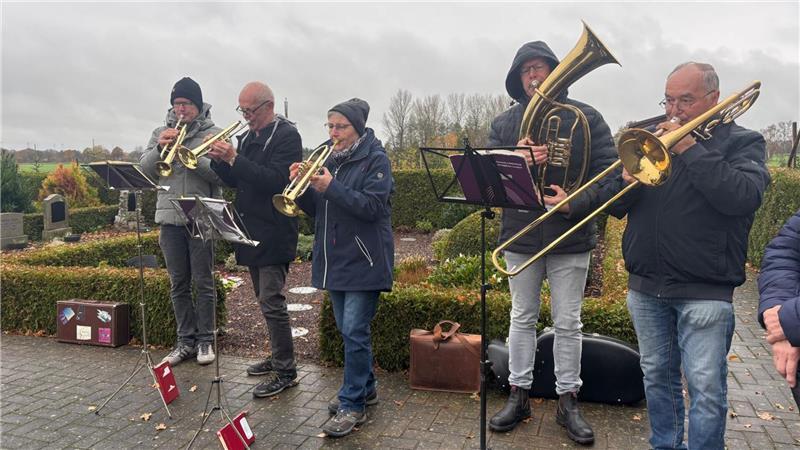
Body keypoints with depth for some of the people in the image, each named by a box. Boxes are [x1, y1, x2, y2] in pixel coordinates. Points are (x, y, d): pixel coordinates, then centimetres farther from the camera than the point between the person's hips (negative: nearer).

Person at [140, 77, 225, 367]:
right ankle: (186, 341, 20)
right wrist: (160, 148, -12)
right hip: (170, 218, 4)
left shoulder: (212, 133, 1)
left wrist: (188, 152, -20)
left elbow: (219, 173, -11)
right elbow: (144, 169, 4)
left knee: (203, 283, 3)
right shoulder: (161, 133, 12)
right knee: (178, 284, 10)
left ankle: (205, 340, 15)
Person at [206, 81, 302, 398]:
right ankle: (278, 357, 30)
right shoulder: (248, 137, 15)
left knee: (271, 303, -7)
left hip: (274, 235, -9)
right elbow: (235, 181, 15)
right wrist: (220, 160, -3)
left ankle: (285, 372, 3)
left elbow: (276, 180, -23)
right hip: (252, 232, 9)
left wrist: (235, 159, -25)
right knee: (265, 300, 16)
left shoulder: (287, 135, -11)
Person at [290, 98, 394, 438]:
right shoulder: (327, 157, 11)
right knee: (348, 329, 15)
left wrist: (331, 187, -25)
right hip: (334, 258, 7)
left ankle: (353, 404, 5)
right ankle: (364, 388, 32)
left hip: (363, 259, -7)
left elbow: (372, 207, -19)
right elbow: (314, 209, 10)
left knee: (354, 330, -7)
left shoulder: (375, 158, -7)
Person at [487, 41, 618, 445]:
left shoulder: (585, 117, 1)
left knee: (567, 324, 7)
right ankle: (519, 396, 26)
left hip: (570, 239, -2)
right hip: (519, 237, 2)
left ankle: (568, 402, 22)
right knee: (522, 319, 12)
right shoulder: (504, 124, 7)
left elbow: (609, 171, -5)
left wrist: (576, 203, -21)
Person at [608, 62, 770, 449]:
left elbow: (744, 197, -19)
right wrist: (626, 183, -13)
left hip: (704, 291, -4)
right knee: (657, 377, 16)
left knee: (706, 388, -2)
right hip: (646, 286, 5)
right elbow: (615, 206, 9)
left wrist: (691, 149, -18)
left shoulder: (742, 142, 2)